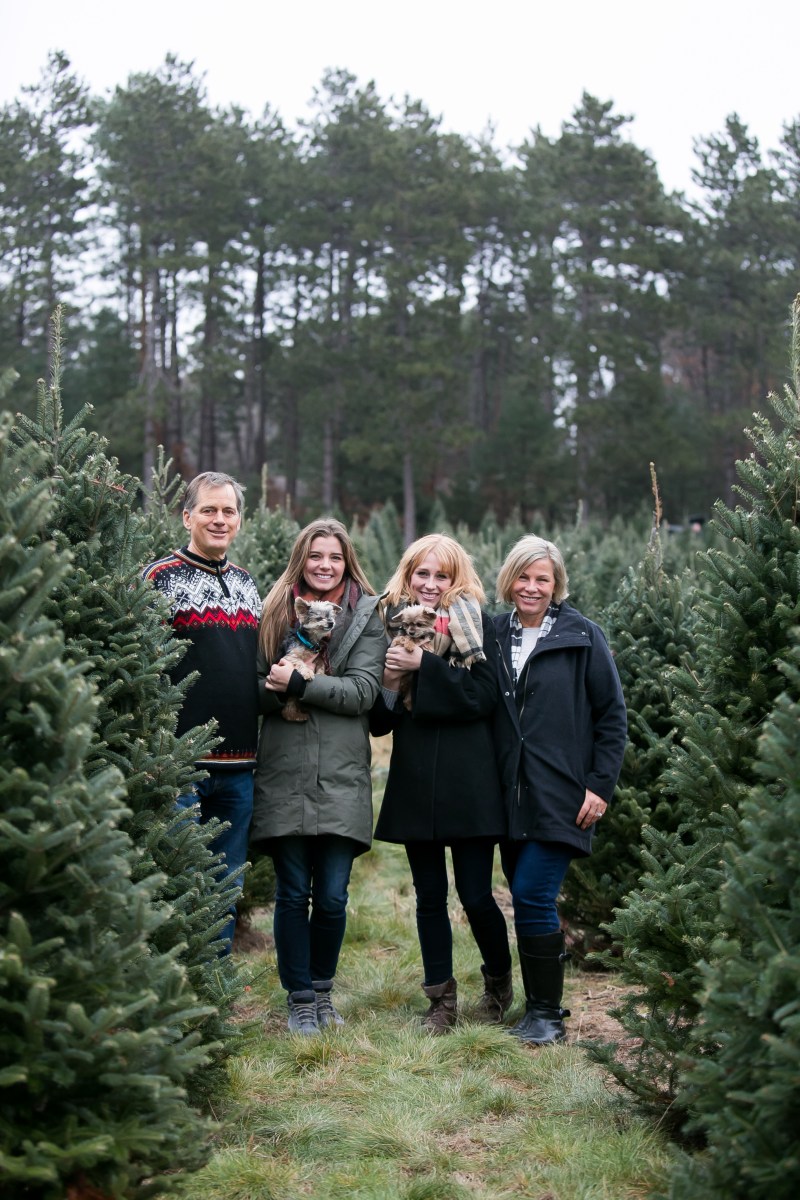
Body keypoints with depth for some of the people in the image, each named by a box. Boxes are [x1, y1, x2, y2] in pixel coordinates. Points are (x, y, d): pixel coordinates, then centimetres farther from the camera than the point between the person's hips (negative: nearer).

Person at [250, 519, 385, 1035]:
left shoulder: (367, 615, 4)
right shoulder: (276, 613, 10)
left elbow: (364, 691, -6)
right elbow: (257, 687, 7)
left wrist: (299, 684, -14)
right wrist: (277, 688, -15)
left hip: (341, 777, -1)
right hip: (284, 775, 1)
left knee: (333, 896, 1)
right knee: (293, 893, 4)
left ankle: (322, 990, 23)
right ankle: (299, 998, 17)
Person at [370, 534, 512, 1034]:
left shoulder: (475, 625, -1)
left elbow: (484, 696, -14)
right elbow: (380, 721, 9)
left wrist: (424, 667, -19)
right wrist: (388, 685, -12)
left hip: (468, 783, -3)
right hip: (415, 782, 3)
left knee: (476, 896, -1)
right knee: (430, 896, 9)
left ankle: (500, 982, 25)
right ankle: (442, 1000, 19)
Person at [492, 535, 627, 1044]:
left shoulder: (582, 636, -2)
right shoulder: (495, 636, 9)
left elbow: (612, 715, -1)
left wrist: (601, 786, -7)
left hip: (561, 794, -5)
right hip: (511, 794, 5)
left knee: (533, 896, -11)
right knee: (527, 900, 8)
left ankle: (547, 1015, 1)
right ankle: (540, 1005, 20)